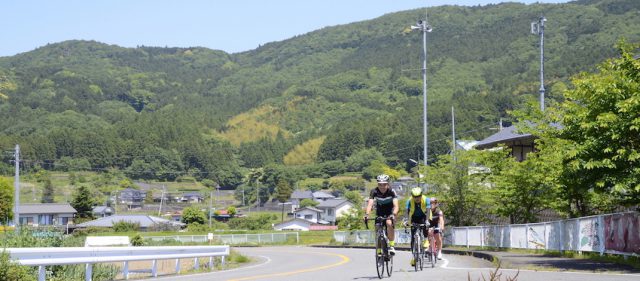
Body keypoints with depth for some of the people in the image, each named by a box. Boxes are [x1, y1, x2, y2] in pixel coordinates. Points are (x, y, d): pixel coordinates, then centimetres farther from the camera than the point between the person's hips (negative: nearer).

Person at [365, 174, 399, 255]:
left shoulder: (391, 191, -26)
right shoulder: (374, 191, -23)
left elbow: (396, 205, -37)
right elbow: (370, 204, -34)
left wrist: (393, 214, -56)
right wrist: (367, 214, -52)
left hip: (390, 212, -2)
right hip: (380, 213, 2)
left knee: (389, 223, -31)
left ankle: (392, 245, -22)